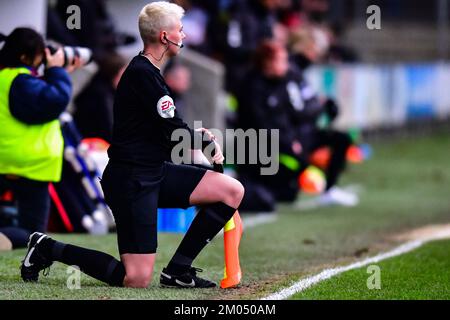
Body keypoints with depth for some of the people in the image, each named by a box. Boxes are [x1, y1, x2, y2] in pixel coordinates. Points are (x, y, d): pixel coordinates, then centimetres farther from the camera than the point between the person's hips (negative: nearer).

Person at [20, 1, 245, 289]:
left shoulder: (148, 72, 16)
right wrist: (208, 140, 2)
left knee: (233, 190, 2)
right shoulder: (142, 73, -17)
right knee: (137, 280, -13)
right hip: (131, 181, -10)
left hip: (155, 173, 10)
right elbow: (174, 131, -16)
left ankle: (177, 270, 5)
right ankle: (48, 248, 3)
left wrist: (199, 135, 11)